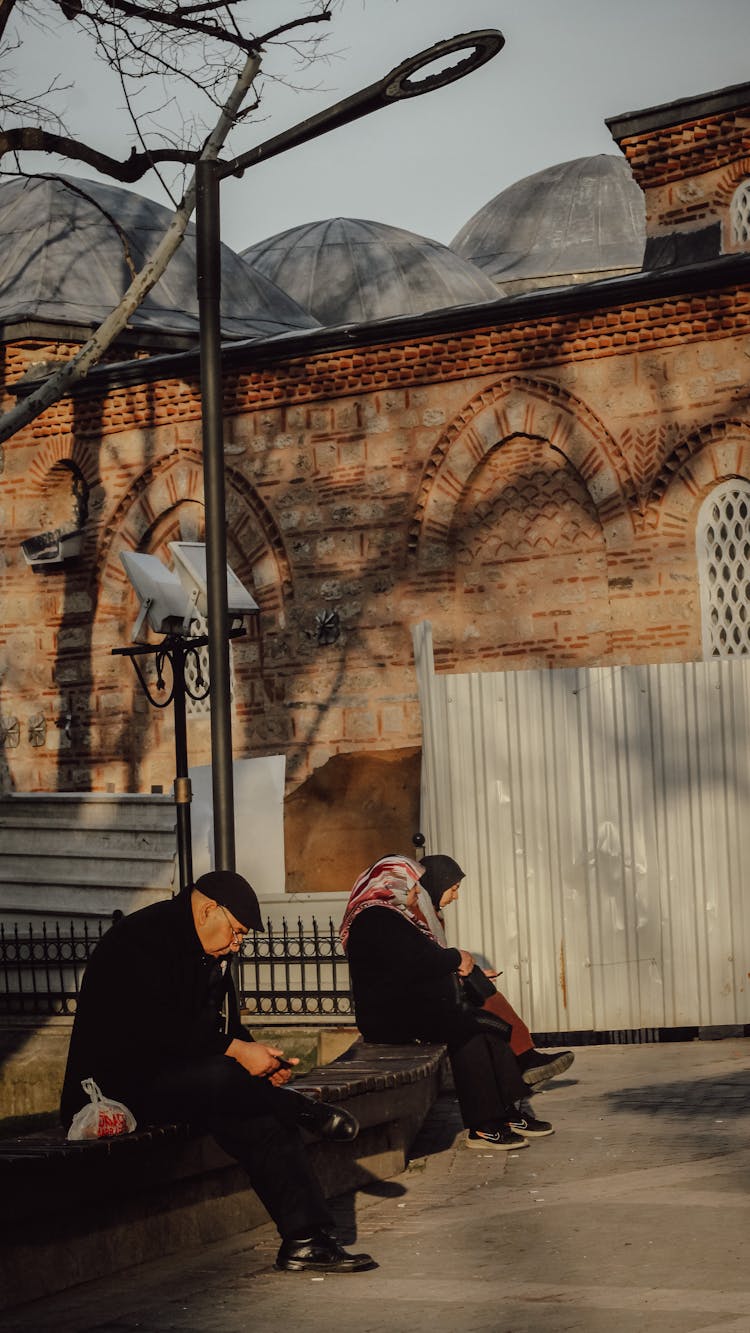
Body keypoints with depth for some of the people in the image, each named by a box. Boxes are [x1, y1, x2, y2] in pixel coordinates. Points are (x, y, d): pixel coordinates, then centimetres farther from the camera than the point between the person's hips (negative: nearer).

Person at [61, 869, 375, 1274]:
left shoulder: (211, 955, 16)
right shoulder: (141, 940, -15)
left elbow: (224, 1027, 19)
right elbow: (155, 1027, -26)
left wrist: (259, 1059, -3)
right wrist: (236, 1051, -25)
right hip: (117, 1085, -9)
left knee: (261, 1117, -15)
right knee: (217, 1077, -35)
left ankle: (307, 1239, -17)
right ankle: (304, 1111, -9)